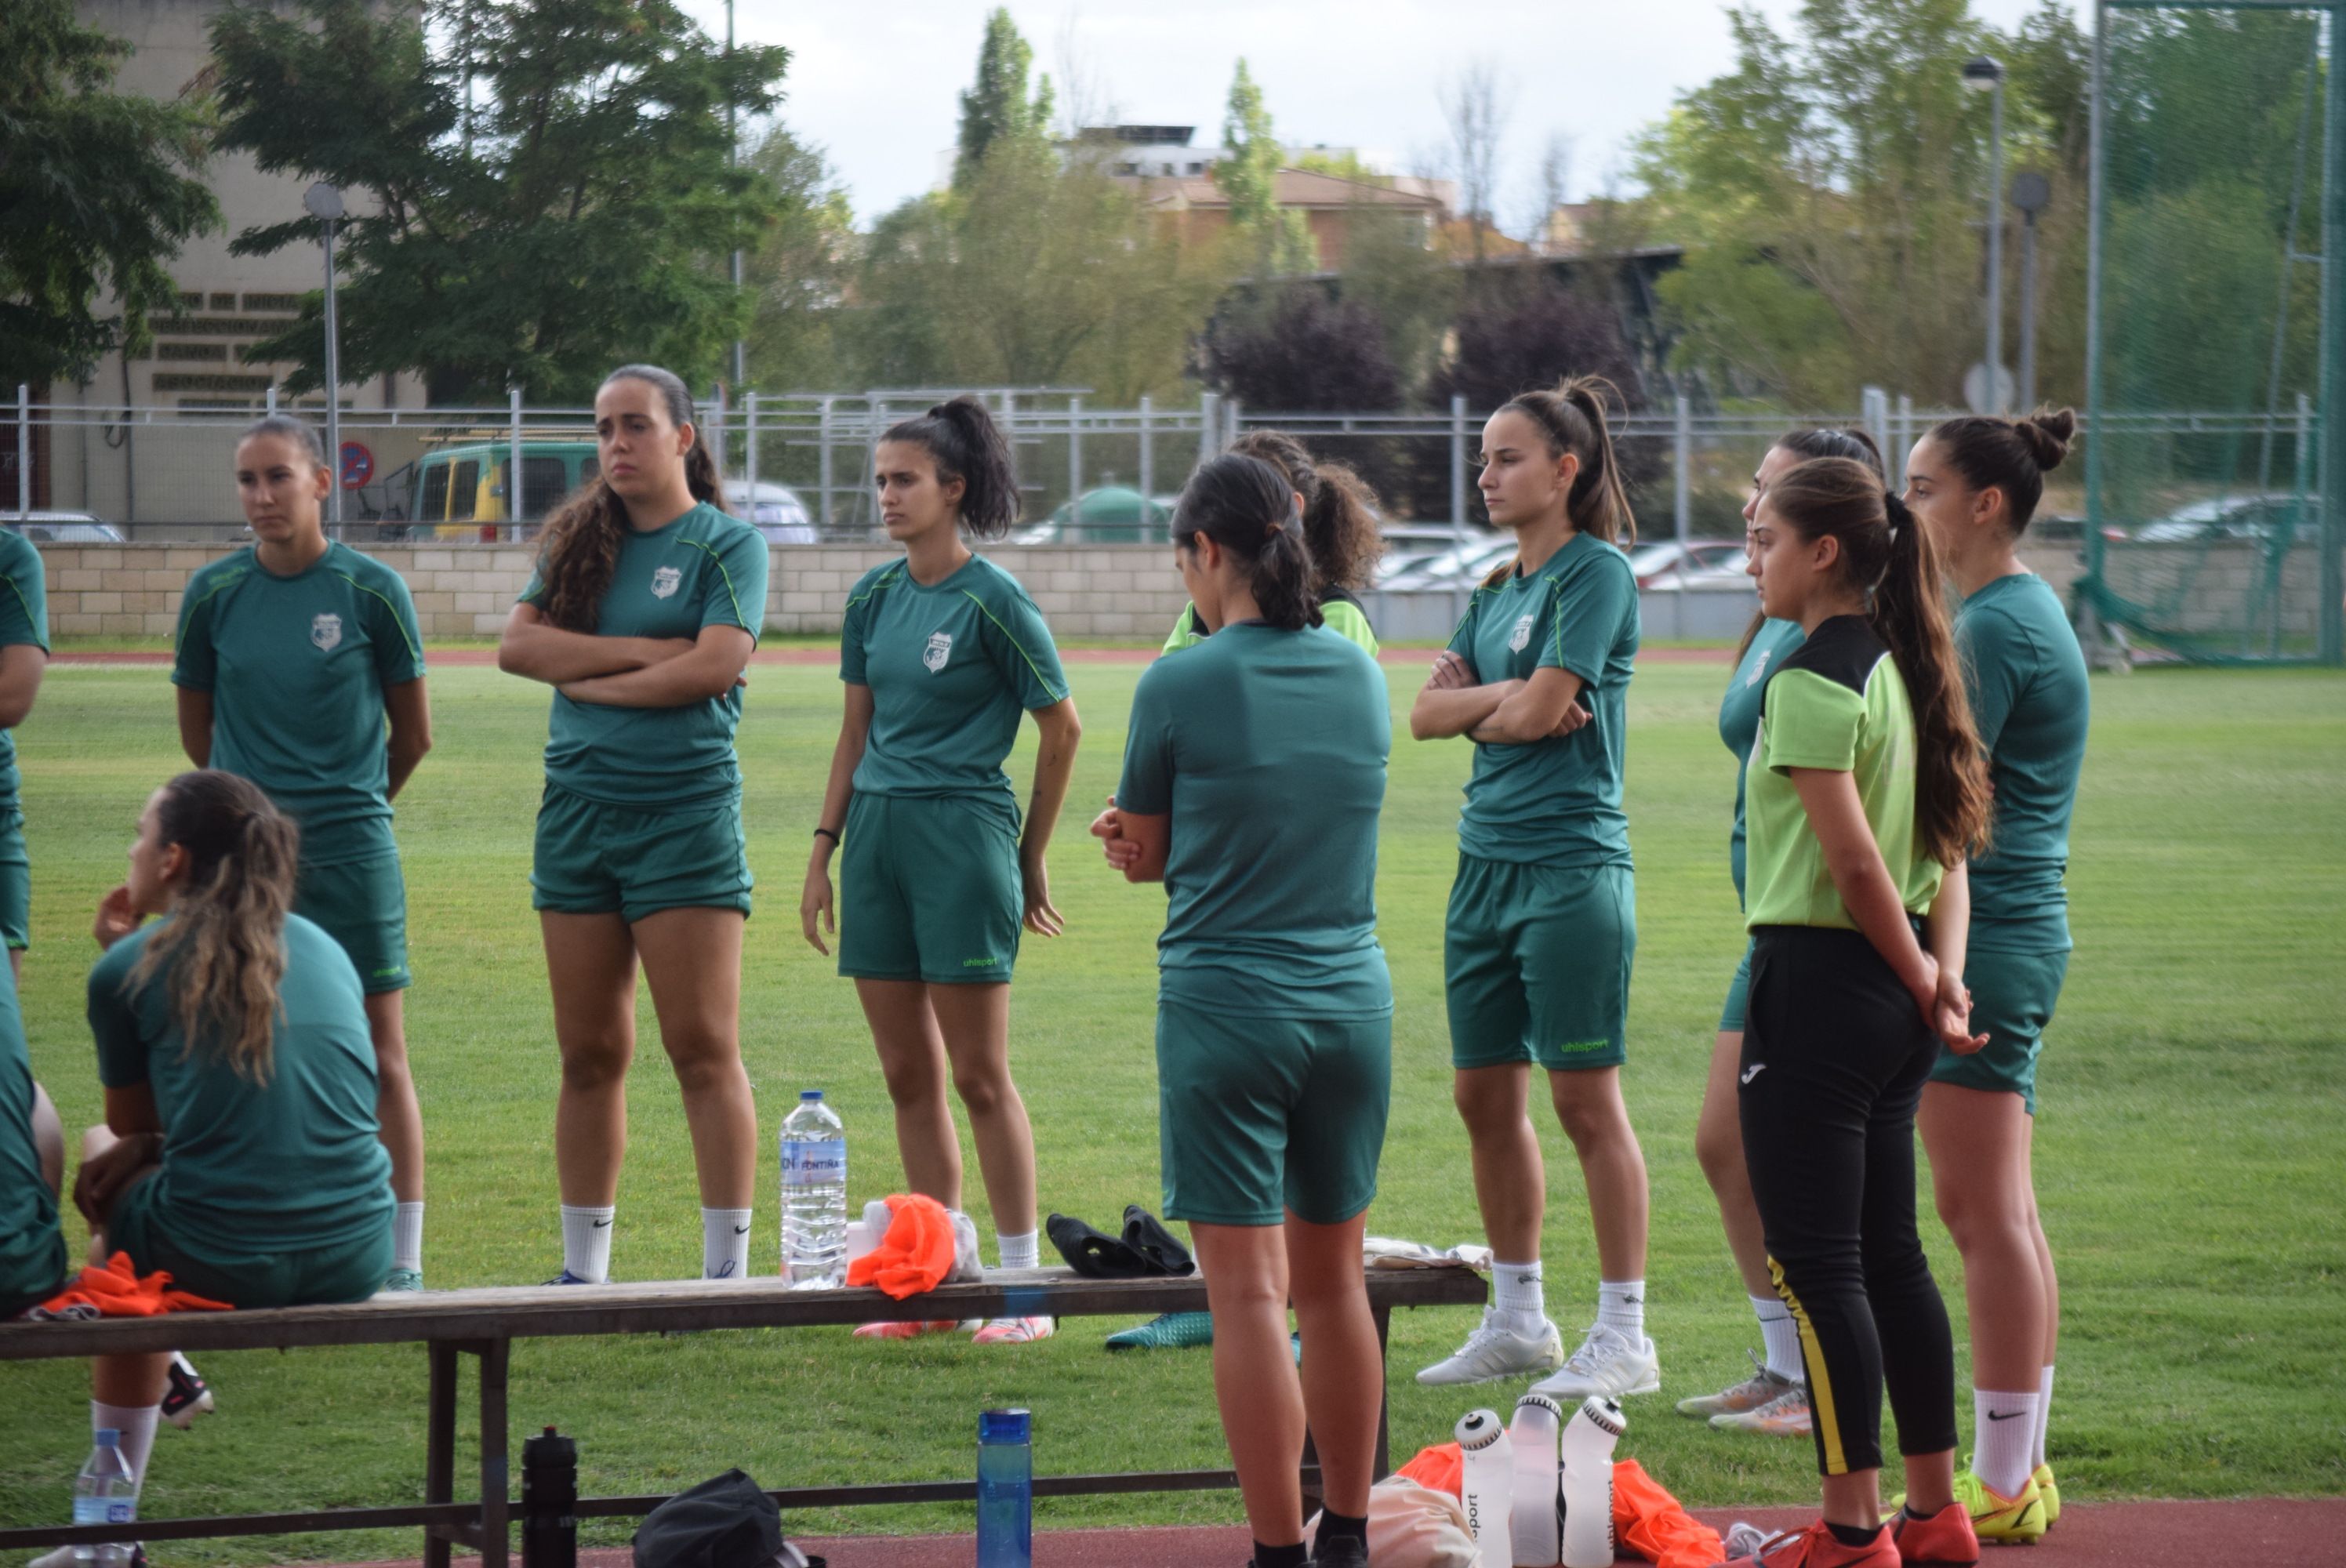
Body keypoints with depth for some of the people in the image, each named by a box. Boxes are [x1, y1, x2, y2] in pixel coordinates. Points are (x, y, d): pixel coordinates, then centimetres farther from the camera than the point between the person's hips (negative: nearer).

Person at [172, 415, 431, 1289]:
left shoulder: (371, 591, -3)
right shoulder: (214, 594, 2)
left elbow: (413, 737, 6)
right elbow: (198, 735, 14)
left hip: (352, 854, -2)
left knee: (379, 1054, -1)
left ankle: (405, 1262, 3)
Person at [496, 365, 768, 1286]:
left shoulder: (727, 544, 0)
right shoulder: (580, 541, 14)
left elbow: (714, 665, -13)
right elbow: (517, 645, 1)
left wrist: (592, 681, -3)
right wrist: (641, 652, -8)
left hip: (685, 809, -5)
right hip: (576, 810, 5)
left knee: (703, 1048, -6)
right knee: (589, 1053, 8)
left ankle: (728, 1269, -4)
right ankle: (583, 1271, 13)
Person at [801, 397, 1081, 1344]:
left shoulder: (992, 600, -8)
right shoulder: (874, 598, 10)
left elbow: (1061, 728, -2)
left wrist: (1031, 857, 2)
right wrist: (824, 852, 13)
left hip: (962, 833, -6)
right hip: (877, 834, 6)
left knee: (980, 1076, -4)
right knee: (907, 1076, 7)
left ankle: (1024, 1284, 2)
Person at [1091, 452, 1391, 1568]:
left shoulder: (1182, 686, -10)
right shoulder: (1360, 675, 5)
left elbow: (1143, 856, 0)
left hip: (1226, 1006, -5)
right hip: (1352, 1003, 5)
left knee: (1249, 1288, -2)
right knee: (1333, 1279, 14)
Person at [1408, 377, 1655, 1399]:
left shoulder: (1597, 573, -9)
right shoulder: (1496, 591, 16)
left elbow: (1540, 714, -16)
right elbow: (1427, 714, 8)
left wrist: (1473, 704, 2)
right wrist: (1503, 697, -9)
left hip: (1571, 864, -8)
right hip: (1486, 861, 8)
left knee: (1587, 1101, -5)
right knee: (1485, 1096, 11)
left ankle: (1624, 1336, 0)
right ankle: (1517, 1321, 21)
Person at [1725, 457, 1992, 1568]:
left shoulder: (1811, 680, -16)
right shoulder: (1899, 668, 12)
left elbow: (1855, 863, -19)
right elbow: (1946, 847, 10)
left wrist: (1919, 982, -7)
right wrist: (1943, 970, -2)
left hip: (1816, 984, -9)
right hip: (1890, 1008, 9)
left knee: (1816, 1265, -4)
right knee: (1889, 1255, 15)